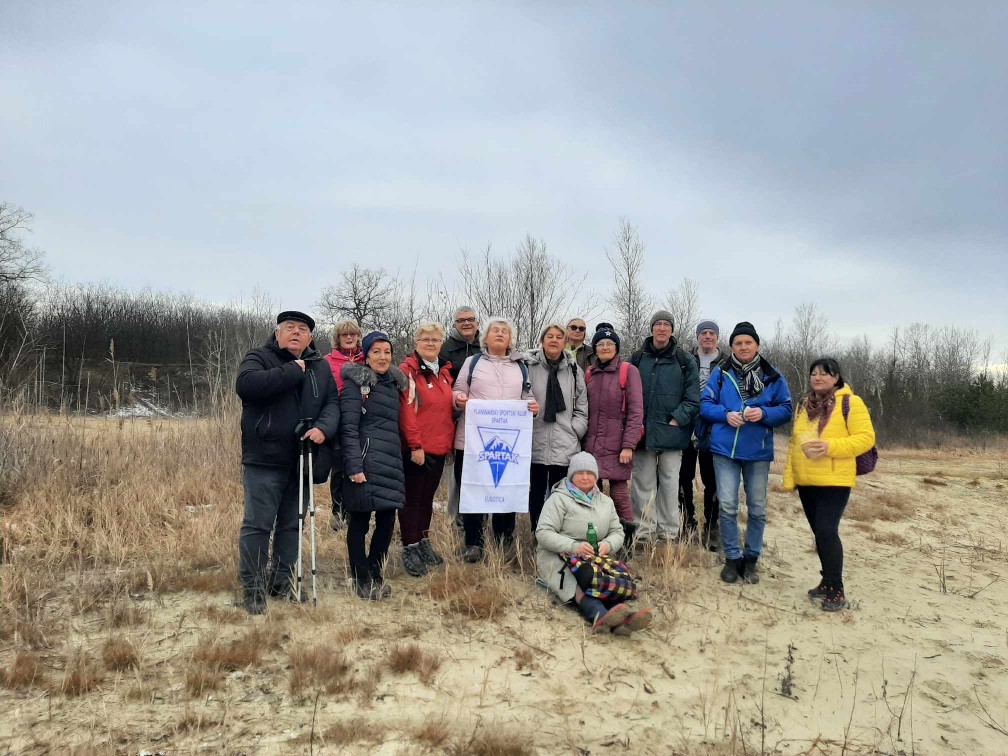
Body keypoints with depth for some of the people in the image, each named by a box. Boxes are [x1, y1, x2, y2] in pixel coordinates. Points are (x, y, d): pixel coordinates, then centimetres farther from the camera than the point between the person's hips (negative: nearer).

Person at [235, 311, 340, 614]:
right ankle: (251, 587, 9)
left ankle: (282, 581, 26)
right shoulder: (260, 358, -2)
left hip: (301, 461, 5)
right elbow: (246, 384, -22)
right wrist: (292, 371, -18)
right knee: (257, 524, -2)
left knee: (292, 524, 13)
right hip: (264, 460, -5)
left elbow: (333, 402, 6)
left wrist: (323, 428, -15)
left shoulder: (320, 367, 13)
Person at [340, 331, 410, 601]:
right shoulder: (356, 382, -4)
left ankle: (374, 574, 25)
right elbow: (348, 427, -11)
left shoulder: (394, 383, 17)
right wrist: (354, 466, -18)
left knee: (387, 520, 8)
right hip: (366, 460, -7)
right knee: (359, 522, 2)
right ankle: (361, 580, 15)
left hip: (391, 461, 7)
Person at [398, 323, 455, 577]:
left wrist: (449, 440, 13)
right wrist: (415, 445, -19)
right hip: (416, 449, -7)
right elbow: (405, 411, -17)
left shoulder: (444, 371, 12)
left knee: (428, 496, 16)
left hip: (439, 447, 7)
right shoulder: (408, 370, -11)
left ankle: (423, 543, 28)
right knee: (412, 498, 2)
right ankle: (409, 549, 11)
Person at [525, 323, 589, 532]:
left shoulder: (574, 370, 8)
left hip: (565, 445, 1)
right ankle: (536, 535, 20)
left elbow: (582, 407, 10)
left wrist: (574, 430, 1)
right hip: (535, 442, -1)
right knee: (536, 491, 8)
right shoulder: (528, 365, -1)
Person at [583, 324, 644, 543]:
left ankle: (626, 538, 10)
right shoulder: (589, 373, 13)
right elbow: (584, 410, 15)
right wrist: (581, 440, 8)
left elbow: (635, 411, -6)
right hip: (591, 445, 4)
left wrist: (628, 445, -12)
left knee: (619, 493, -4)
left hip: (616, 445, -4)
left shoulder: (628, 371, -1)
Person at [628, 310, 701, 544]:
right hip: (643, 433, 1)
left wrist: (676, 420, -8)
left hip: (672, 433, -1)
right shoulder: (638, 359, 8)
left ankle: (668, 532, 13)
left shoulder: (684, 361, 4)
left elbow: (693, 398, 1)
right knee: (643, 483, 4)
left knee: (670, 483, 3)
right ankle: (643, 532, 12)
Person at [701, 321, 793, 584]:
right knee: (727, 506, 0)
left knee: (757, 508, 9)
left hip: (758, 452, 1)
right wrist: (725, 414, -15)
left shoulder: (773, 377, 3)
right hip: (725, 449, -1)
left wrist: (764, 413, -15)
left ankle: (751, 559, 23)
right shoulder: (720, 373, 2)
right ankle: (732, 558, 14)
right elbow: (705, 404, 3)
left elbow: (786, 410, 4)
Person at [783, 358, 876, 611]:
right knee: (819, 532, 12)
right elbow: (794, 442, 15)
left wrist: (831, 446, -23)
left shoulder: (850, 402, -6)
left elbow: (866, 438, -11)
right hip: (806, 481, 6)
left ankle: (837, 591, -3)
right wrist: (789, 477, 10)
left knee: (827, 531, -12)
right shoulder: (804, 403, 13)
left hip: (834, 481, -6)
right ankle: (827, 582, 24)